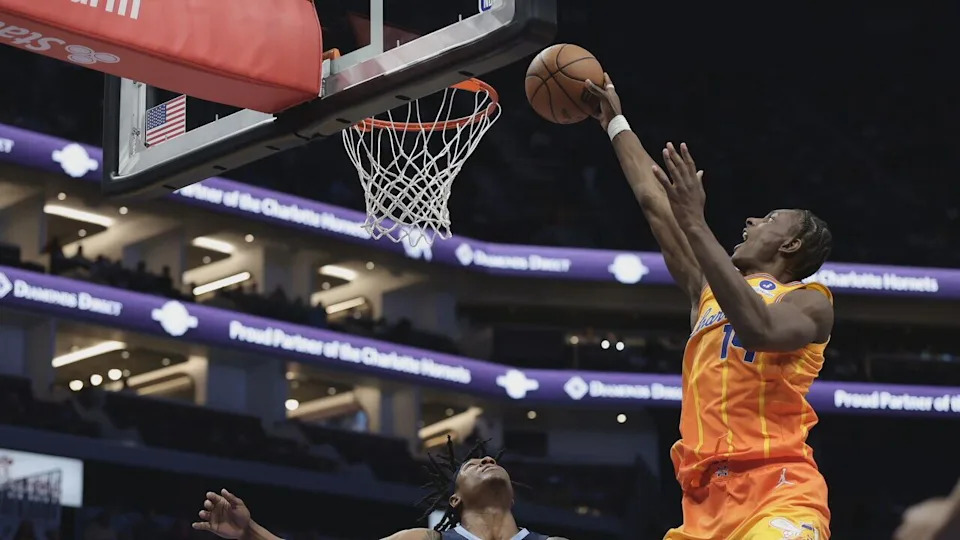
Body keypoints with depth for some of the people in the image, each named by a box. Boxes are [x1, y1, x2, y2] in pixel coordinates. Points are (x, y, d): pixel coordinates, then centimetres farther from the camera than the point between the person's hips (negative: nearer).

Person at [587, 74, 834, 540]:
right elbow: (653, 202, 30)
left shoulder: (810, 300, 5)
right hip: (707, 498, 7)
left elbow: (760, 328, -19)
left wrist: (696, 225, -19)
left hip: (775, 491, -7)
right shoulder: (706, 289, 23)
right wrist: (616, 123, 36)